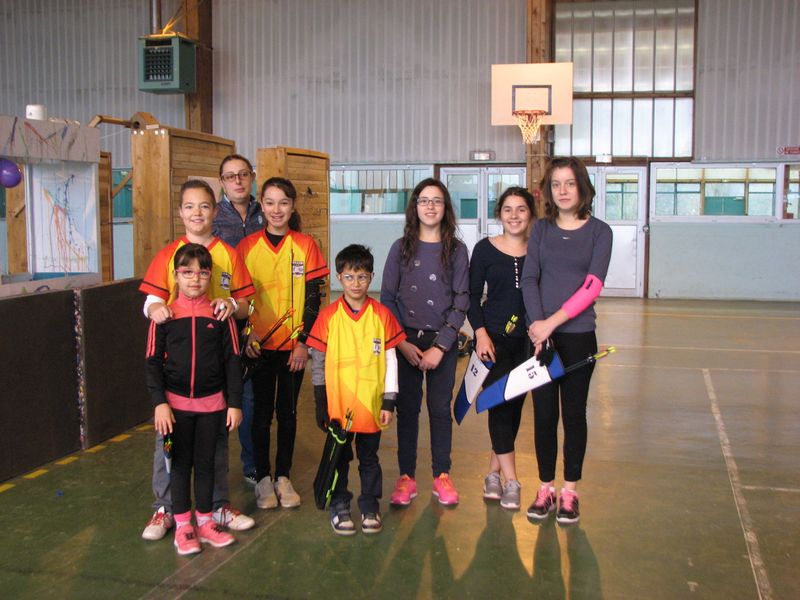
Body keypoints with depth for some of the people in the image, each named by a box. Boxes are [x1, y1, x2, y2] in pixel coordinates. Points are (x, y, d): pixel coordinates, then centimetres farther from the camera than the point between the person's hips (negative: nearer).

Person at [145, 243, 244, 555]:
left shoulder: (220, 315, -2)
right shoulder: (164, 315, -4)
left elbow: (232, 360, 1)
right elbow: (153, 362, -3)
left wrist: (234, 403, -2)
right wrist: (159, 403, -10)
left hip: (212, 403, 1)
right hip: (176, 403, -1)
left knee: (206, 463, 12)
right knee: (180, 464, 10)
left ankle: (205, 521, 26)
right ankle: (182, 526, 21)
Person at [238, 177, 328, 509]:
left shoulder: (306, 246, -2)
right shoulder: (247, 246, 0)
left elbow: (313, 299, -2)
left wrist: (304, 342, -8)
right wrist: (245, 334, -10)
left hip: (293, 344, 0)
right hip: (258, 344, 0)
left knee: (287, 411, 10)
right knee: (262, 412, 7)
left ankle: (283, 477, 23)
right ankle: (263, 478, 20)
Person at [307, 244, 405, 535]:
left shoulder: (382, 314, -2)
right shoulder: (328, 315, -4)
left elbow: (390, 360, 0)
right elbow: (318, 362, 0)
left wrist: (389, 402, -2)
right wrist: (321, 404, -1)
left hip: (371, 405, 1)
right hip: (338, 405, 0)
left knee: (369, 459, 13)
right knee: (339, 459, 12)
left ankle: (370, 508, 28)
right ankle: (339, 508, 27)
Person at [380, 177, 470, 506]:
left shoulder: (456, 250, 0)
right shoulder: (401, 248, 2)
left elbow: (461, 301, -2)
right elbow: (387, 298, 2)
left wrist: (440, 346, -10)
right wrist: (402, 342, -7)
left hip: (442, 340, 0)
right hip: (405, 340, 1)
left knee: (440, 407, 6)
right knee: (407, 407, 6)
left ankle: (442, 475, 19)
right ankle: (406, 476, 16)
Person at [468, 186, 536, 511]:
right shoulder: (485, 248, -2)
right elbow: (472, 296, -1)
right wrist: (480, 332, -11)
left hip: (526, 339, 3)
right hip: (493, 337, -2)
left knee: (515, 405, 7)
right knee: (499, 404, -6)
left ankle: (493, 473, 21)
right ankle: (511, 481, -1)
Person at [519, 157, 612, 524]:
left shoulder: (599, 231, -1)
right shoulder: (541, 229, 7)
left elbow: (592, 287, -10)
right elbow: (529, 278, 0)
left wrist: (553, 322, -17)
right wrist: (536, 322, -14)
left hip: (578, 335, -2)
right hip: (540, 334, 2)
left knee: (574, 413, 7)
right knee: (544, 414, 7)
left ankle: (570, 491, 18)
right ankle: (545, 488, 20)